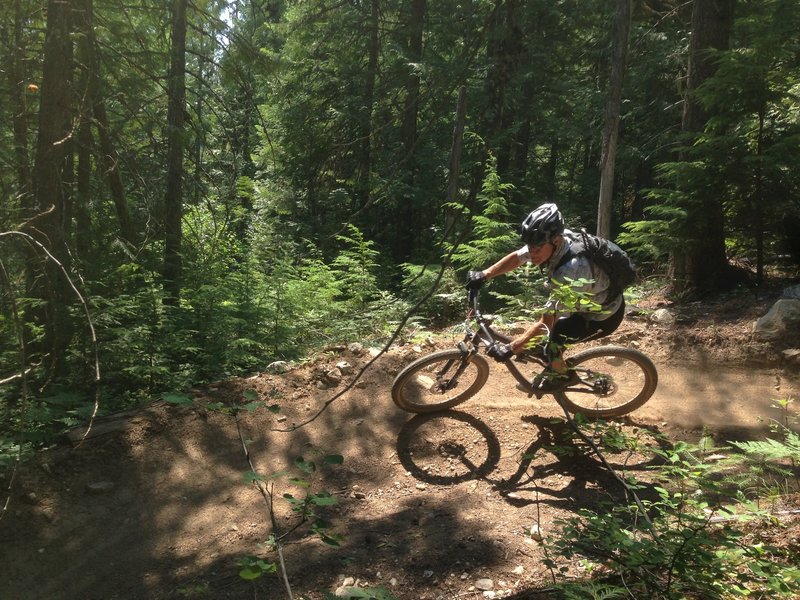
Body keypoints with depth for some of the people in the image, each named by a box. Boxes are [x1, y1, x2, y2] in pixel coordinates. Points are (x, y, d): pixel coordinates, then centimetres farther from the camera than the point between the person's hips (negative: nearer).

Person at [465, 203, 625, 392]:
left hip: (605, 315, -8)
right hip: (594, 298, 8)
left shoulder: (570, 271, -40)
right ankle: (555, 364, 33)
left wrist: (510, 349, -32)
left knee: (550, 339, -13)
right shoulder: (551, 242, -17)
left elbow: (545, 325, -37)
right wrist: (484, 275, -4)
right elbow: (516, 257, 1)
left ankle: (562, 376, 16)